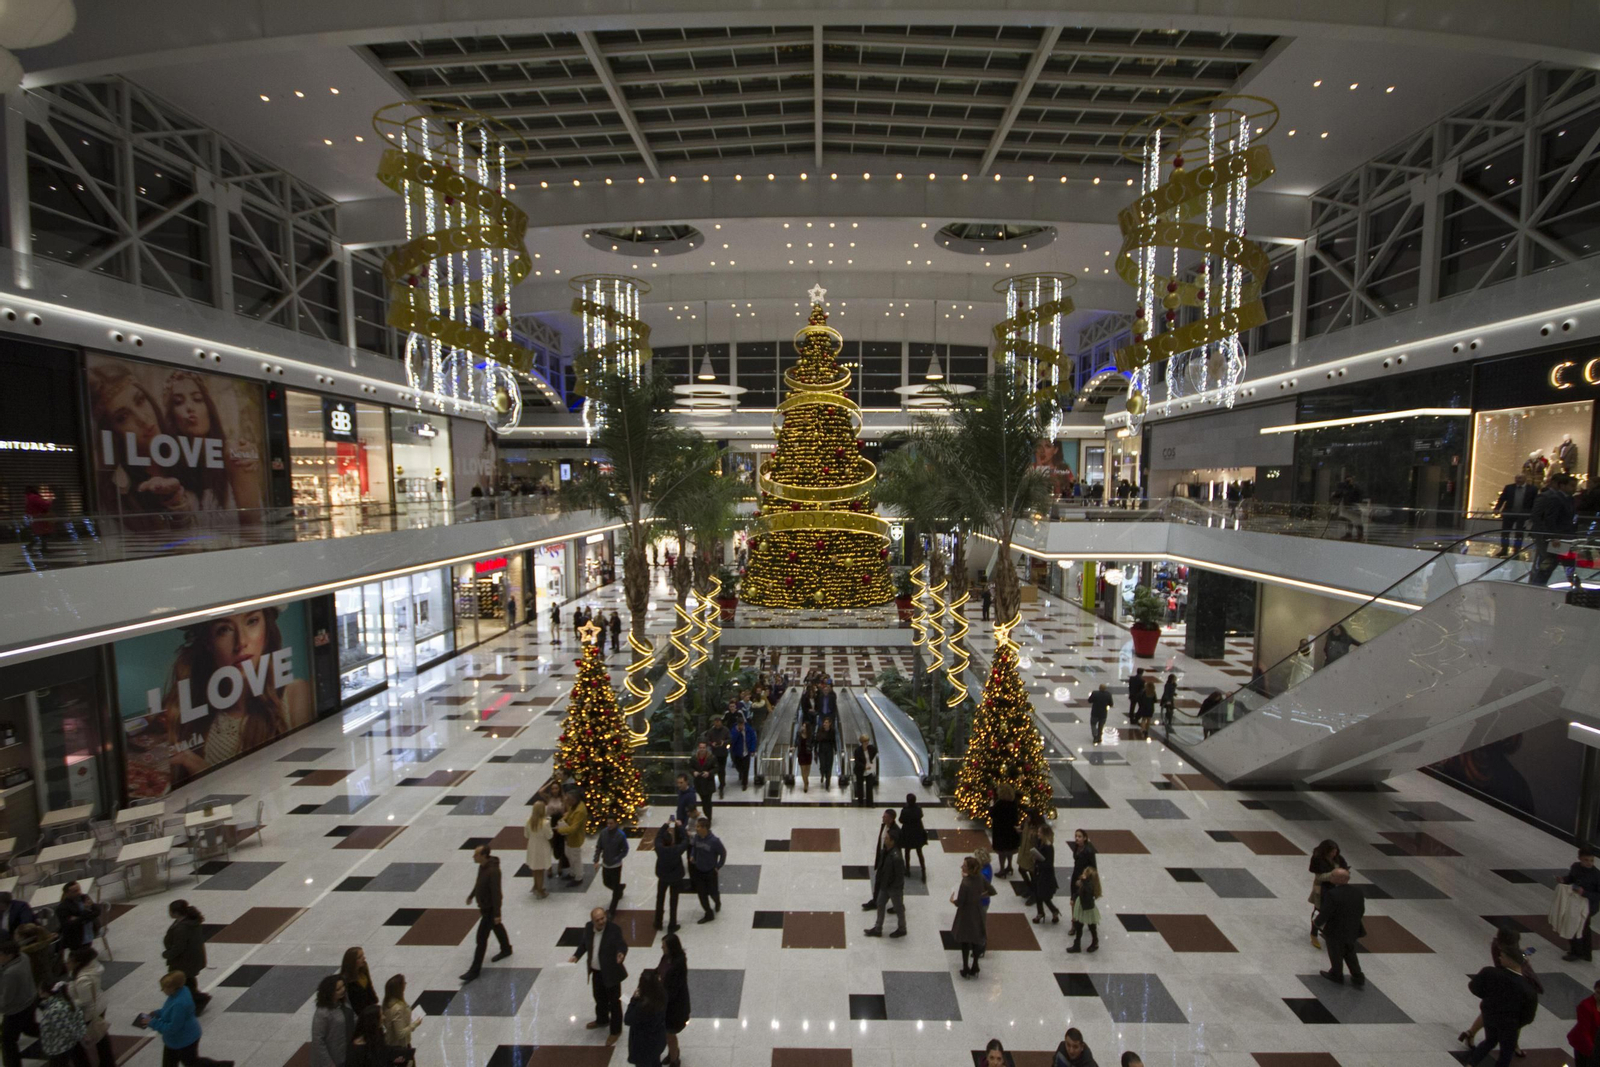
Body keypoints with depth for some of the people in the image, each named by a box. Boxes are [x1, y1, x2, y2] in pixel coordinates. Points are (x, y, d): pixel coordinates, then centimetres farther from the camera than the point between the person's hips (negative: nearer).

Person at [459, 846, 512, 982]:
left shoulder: (493, 871, -33)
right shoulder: (482, 866, -5)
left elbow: (496, 893, -29)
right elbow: (479, 882, 15)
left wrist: (497, 914, -25)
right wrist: (471, 895, 26)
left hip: (490, 908, -9)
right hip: (484, 905, 9)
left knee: (481, 937, -2)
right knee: (497, 927, 26)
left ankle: (474, 970, 9)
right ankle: (506, 949, 46)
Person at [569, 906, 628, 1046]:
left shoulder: (614, 929, -26)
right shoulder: (588, 927, -10)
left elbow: (622, 945, -28)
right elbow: (584, 943, 7)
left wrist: (621, 954, -50)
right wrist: (576, 956, -7)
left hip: (611, 972, -6)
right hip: (596, 971, 6)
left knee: (614, 1002, 11)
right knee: (599, 998, 28)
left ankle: (616, 1031, 29)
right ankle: (602, 1020, 54)